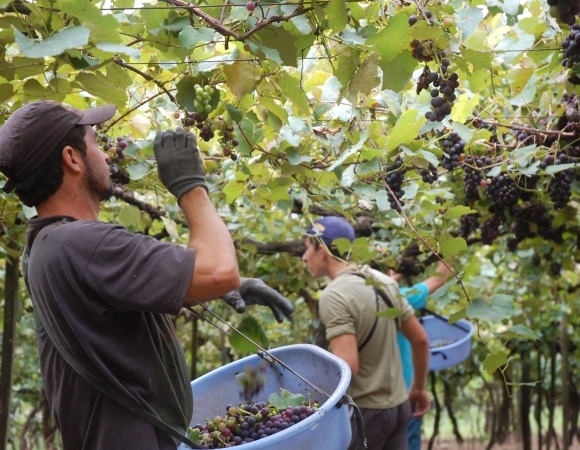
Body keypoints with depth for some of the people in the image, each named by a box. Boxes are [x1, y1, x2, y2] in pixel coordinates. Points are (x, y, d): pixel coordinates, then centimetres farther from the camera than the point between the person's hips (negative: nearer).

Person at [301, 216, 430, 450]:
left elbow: (348, 365, -26)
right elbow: (420, 339, 11)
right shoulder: (384, 281, 5)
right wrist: (419, 388, 23)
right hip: (398, 404, 8)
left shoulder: (333, 296, -18)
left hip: (364, 411, -7)